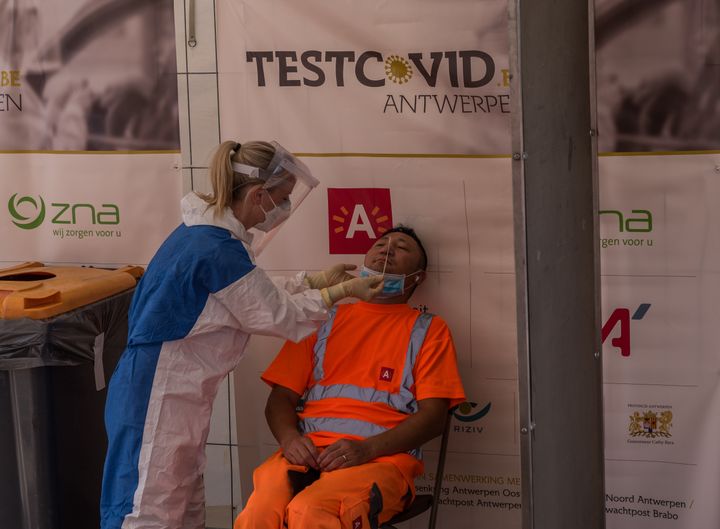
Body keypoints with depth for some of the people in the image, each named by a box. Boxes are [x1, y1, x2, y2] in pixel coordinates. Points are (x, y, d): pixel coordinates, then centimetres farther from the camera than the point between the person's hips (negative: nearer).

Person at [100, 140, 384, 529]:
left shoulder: (204, 231, 7)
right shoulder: (218, 250, -24)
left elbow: (258, 293, 17)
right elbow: (279, 316, -14)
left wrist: (317, 280, 16)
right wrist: (342, 292, -2)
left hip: (177, 393, 10)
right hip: (158, 397, -10)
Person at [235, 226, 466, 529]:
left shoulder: (428, 330, 17)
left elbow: (433, 416, 4)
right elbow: (281, 397, 19)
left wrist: (368, 449, -13)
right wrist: (289, 437, -6)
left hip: (382, 458, -2)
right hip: (308, 449, 2)